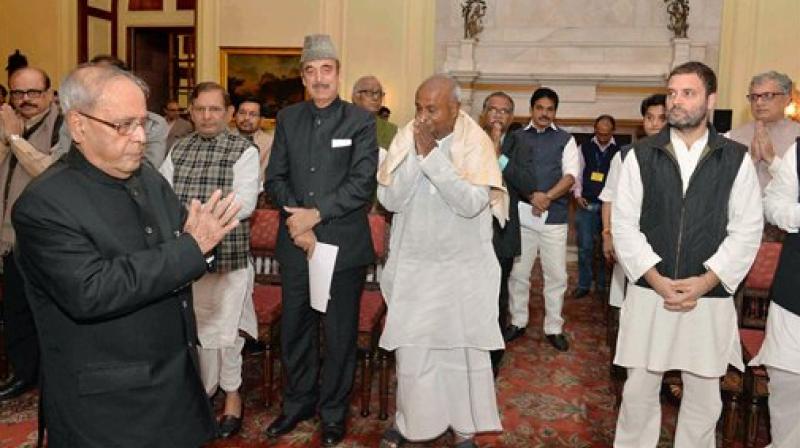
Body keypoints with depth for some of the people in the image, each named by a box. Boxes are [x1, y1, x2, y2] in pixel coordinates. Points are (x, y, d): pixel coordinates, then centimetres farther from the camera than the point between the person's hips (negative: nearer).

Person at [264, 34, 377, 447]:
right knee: (294, 330, 15)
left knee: (340, 334, 9)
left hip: (344, 245, -3)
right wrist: (297, 220, -10)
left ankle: (333, 412, 28)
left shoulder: (360, 121, -2)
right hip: (296, 243, 4)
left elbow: (363, 183, -11)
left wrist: (315, 214, -16)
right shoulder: (287, 118, 9)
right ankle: (298, 402, 36)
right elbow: (275, 178, 5)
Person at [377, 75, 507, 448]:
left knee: (463, 349, 10)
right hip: (413, 266, 2)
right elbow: (389, 199, -11)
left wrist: (432, 154, -23)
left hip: (463, 269, -1)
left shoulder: (476, 143, -10)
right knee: (411, 350, 9)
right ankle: (408, 418, 31)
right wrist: (416, 153, -19)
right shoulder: (405, 140, -3)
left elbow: (471, 203, -22)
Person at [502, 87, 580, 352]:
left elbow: (571, 175, -2)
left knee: (556, 275, 4)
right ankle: (517, 322, 23)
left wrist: (547, 196, -16)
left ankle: (554, 328, 18)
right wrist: (531, 197, -10)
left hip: (553, 216, 0)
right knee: (518, 272, 8)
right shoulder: (516, 137, 8)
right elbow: (507, 172, 1)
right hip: (521, 213, 1)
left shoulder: (565, 139, 7)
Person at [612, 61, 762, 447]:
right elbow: (624, 223, -2)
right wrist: (656, 279, -11)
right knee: (639, 390, 9)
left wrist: (704, 281, -11)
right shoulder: (641, 155, 2)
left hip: (710, 298, 1)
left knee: (704, 395, 13)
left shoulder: (737, 159, 2)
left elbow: (748, 230, -1)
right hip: (648, 293, 0)